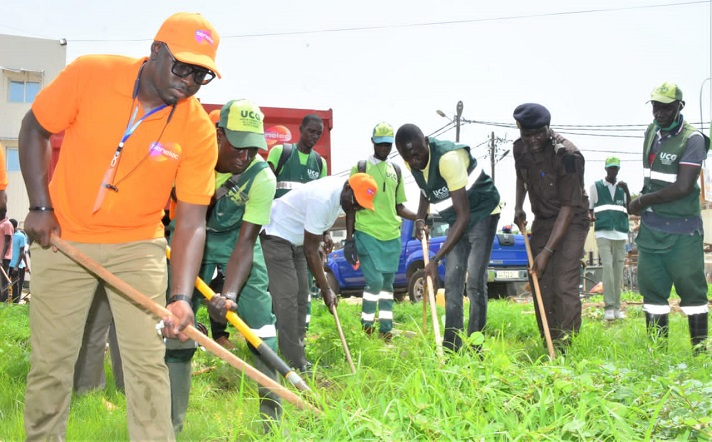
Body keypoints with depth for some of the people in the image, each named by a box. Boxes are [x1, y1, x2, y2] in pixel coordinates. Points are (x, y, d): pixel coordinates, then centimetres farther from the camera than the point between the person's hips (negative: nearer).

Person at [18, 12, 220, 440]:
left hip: (138, 246, 0)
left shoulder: (199, 131, -15)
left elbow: (191, 222, -15)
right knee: (50, 361, 7)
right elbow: (34, 130, -1)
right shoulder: (90, 74, -16)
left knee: (148, 363, -3)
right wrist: (40, 206, -9)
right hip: (63, 238, 0)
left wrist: (181, 297, -27)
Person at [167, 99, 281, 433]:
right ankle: (171, 421, 5)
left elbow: (245, 243, -28)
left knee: (259, 317, -9)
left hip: (236, 238, 0)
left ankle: (272, 416, 7)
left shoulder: (262, 177, -28)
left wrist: (229, 294, -39)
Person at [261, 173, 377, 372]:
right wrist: (326, 289, -21)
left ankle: (298, 358, 10)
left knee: (301, 296, 6)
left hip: (295, 240, 10)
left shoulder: (341, 194, -5)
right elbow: (311, 250, -26)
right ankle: (296, 364, -16)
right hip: (275, 236, -10)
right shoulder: (322, 199, -32)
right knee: (286, 297, -15)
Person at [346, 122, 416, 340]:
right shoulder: (360, 168, 1)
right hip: (367, 233, -5)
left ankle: (386, 328, 13)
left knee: (388, 282, 7)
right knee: (375, 280, -12)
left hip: (392, 236, 5)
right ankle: (366, 326, 0)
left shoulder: (396, 170, 14)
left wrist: (419, 217, -1)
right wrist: (349, 238, -4)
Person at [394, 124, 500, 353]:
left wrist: (436, 259, -36)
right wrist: (420, 218, -4)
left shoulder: (448, 158, -34)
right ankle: (451, 347, 7)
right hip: (457, 220, 8)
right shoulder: (412, 162, -10)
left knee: (475, 283, -13)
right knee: (452, 282, 4)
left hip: (482, 213, -7)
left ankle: (474, 349, -9)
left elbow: (464, 215, -34)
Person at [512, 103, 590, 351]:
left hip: (571, 221, -6)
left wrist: (547, 251, -26)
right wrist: (518, 207, 3)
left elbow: (568, 207, -24)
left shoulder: (567, 155, -25)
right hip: (542, 220, 6)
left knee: (564, 286, -15)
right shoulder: (520, 149, -4)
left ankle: (564, 348, -7)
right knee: (539, 283, 3)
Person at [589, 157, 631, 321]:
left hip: (621, 234, 3)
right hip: (603, 233, -3)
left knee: (618, 270, 2)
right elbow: (589, 207, 12)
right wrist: (590, 216, -10)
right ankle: (609, 307, -14)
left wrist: (627, 191, -5)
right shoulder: (596, 186, 8)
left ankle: (616, 307, 7)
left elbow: (631, 209, 7)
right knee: (608, 267, -14)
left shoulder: (623, 187, 14)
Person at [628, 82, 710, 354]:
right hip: (650, 227, 7)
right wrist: (644, 203, 8)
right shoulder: (652, 131, 9)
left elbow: (682, 188, -20)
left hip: (681, 230, -7)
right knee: (652, 288, 7)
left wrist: (642, 202, -11)